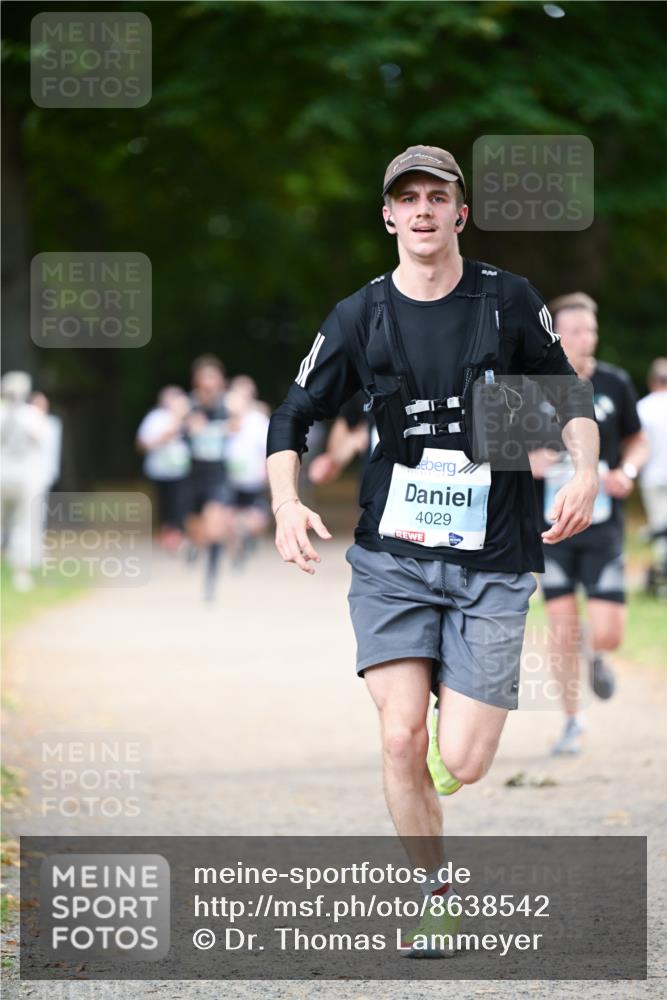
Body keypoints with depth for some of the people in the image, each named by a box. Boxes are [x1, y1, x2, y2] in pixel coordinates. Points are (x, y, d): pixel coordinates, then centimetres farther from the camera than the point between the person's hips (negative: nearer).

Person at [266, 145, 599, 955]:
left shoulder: (508, 301, 0)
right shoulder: (360, 317, 1)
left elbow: (567, 395, 10)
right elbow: (292, 418, 8)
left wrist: (586, 471, -8)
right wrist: (286, 503, -9)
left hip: (492, 564, -1)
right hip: (392, 554, 1)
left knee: (462, 764, -6)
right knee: (401, 737, -14)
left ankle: (468, 699, 31)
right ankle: (436, 897, 5)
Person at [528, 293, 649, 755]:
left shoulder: (615, 383, -2)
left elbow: (638, 442, 11)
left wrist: (627, 472, -9)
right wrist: (527, 463, -16)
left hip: (603, 525, 0)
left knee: (607, 634, -7)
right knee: (562, 628, -2)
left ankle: (596, 655, 31)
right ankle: (573, 724, 16)